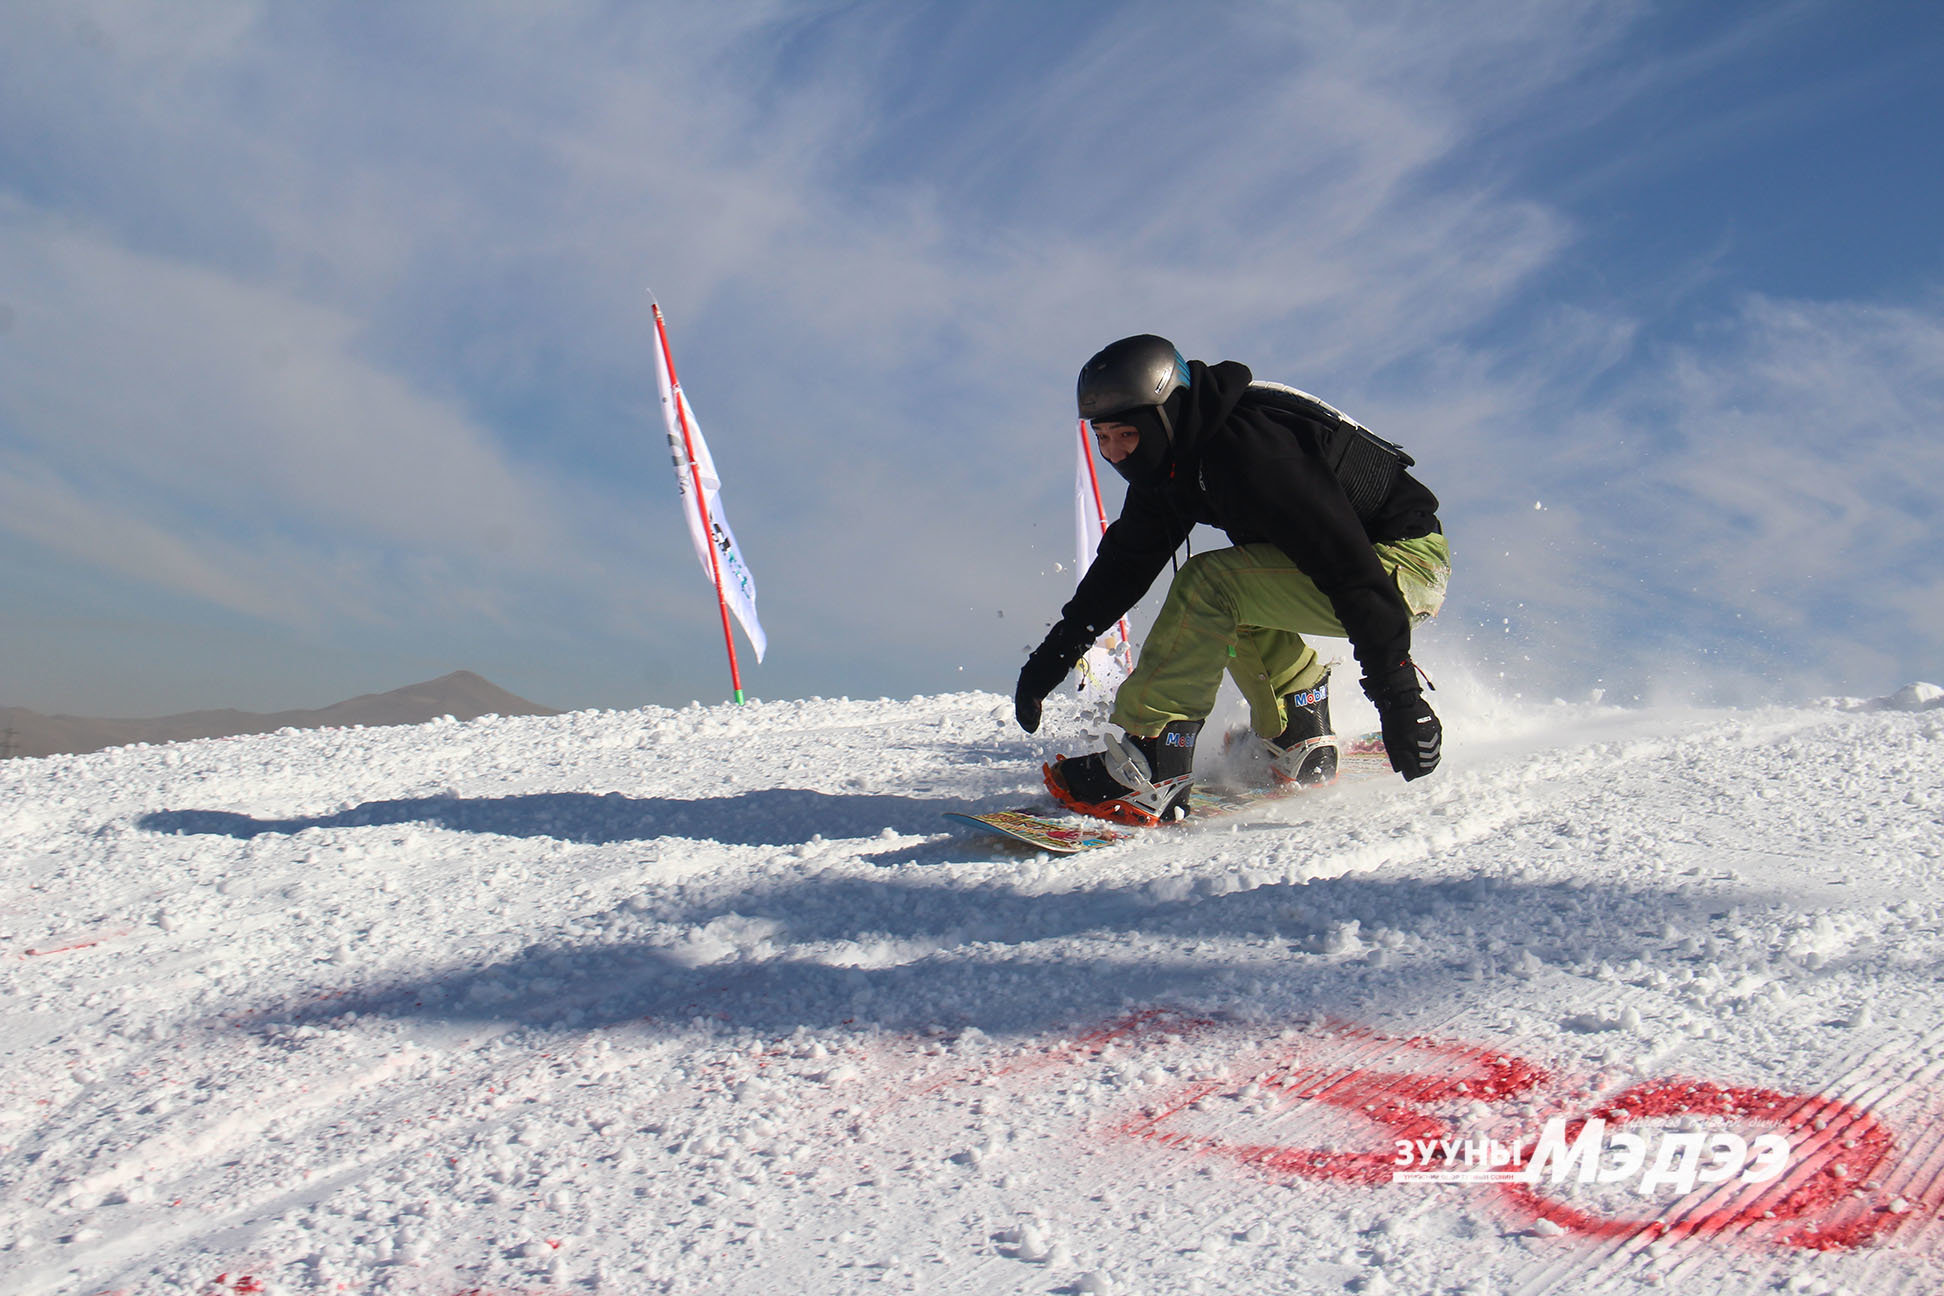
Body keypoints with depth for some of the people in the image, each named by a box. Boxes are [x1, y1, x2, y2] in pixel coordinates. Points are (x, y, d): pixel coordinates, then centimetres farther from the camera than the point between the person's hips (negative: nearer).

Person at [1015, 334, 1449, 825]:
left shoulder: (1247, 451, -26)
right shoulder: (1168, 461, 3)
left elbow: (1350, 568, -29)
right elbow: (1125, 563, 14)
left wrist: (1397, 695, -31)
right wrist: (1052, 656, 10)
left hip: (1409, 563, -10)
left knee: (1209, 586, -21)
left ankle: (1151, 772, -21)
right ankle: (1304, 747, 12)